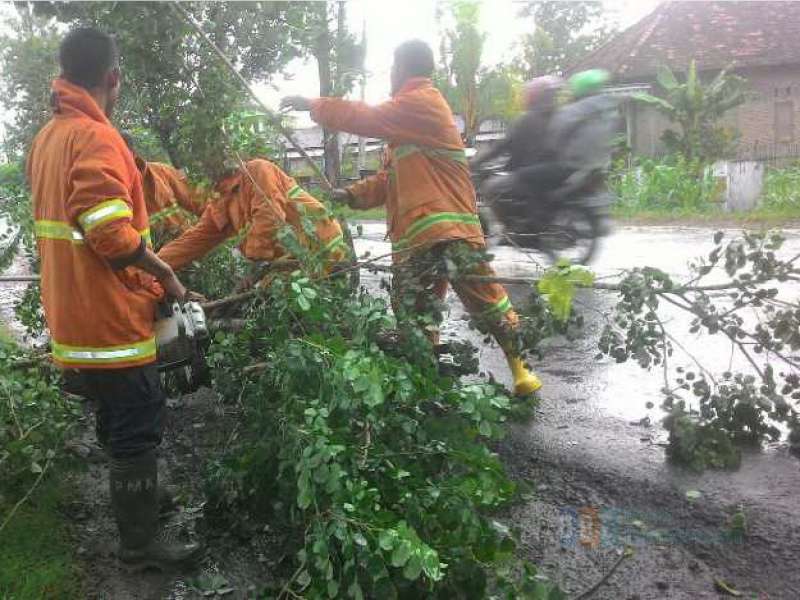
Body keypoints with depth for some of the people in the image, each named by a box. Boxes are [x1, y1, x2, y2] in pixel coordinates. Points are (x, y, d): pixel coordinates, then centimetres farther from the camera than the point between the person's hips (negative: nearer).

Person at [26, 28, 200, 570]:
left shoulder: (48, 137, 12)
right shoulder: (96, 137, -18)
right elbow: (112, 234, -28)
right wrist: (166, 275, -15)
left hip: (74, 312, 9)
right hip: (110, 315, -9)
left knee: (120, 425, 23)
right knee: (137, 431, 3)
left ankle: (138, 506, 39)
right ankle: (141, 543, 15)